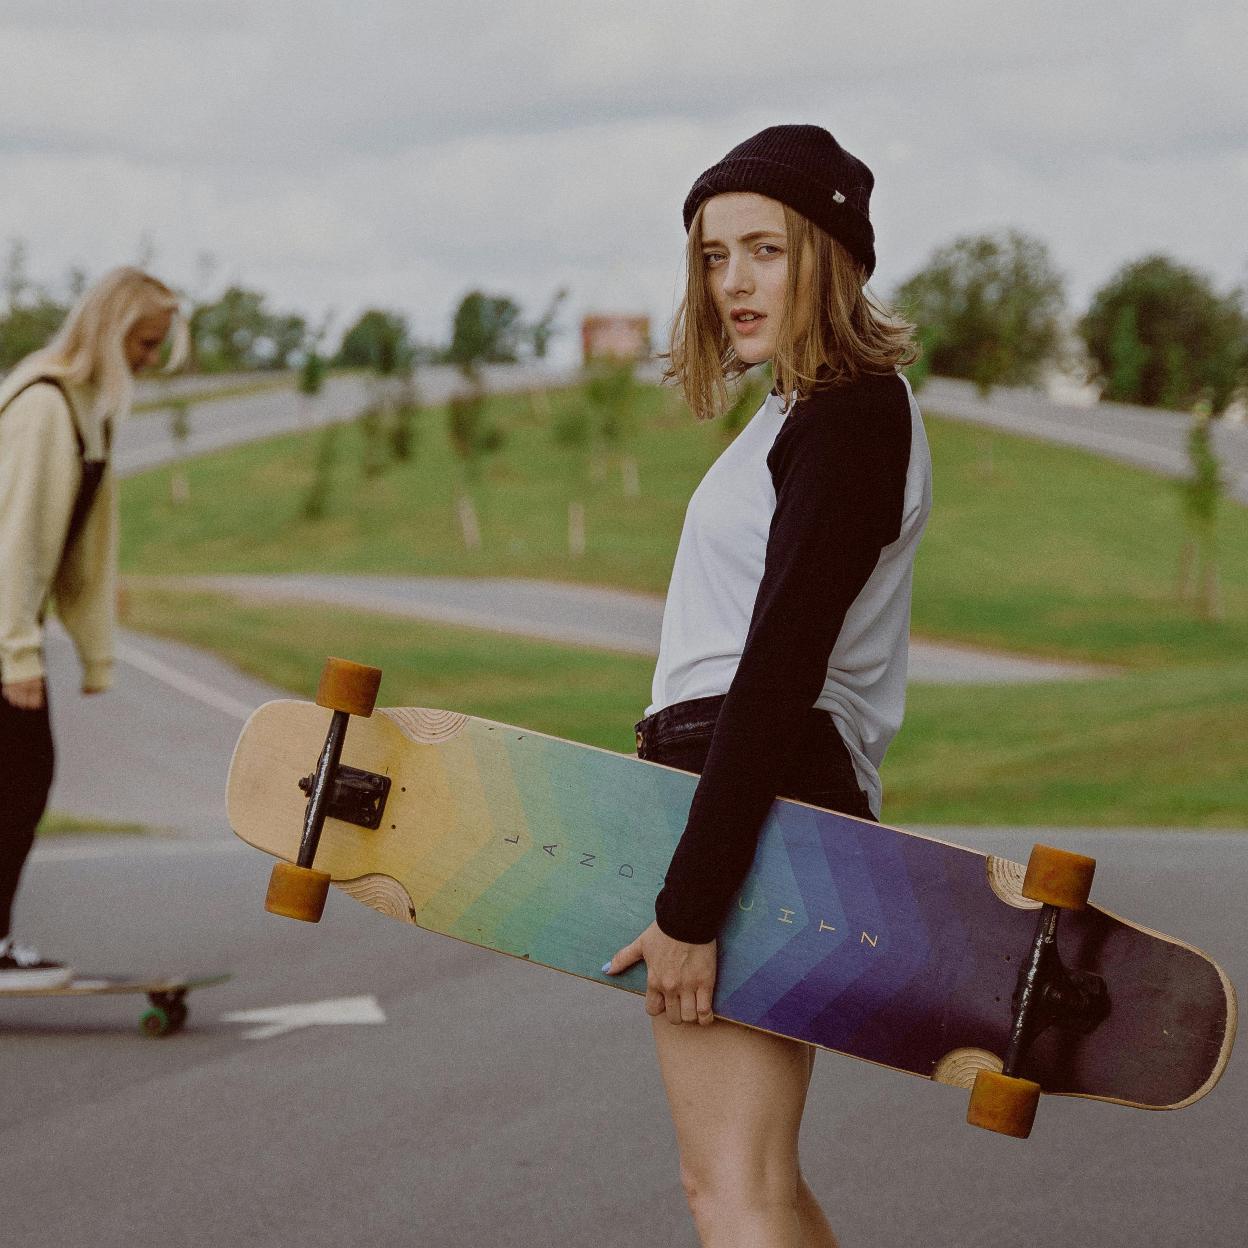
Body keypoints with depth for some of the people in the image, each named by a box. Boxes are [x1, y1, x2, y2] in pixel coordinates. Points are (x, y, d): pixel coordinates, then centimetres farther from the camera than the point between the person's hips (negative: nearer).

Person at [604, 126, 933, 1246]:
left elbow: (781, 671, -21)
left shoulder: (850, 417, -14)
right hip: (758, 792, 11)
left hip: (760, 804, -11)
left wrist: (691, 904, -23)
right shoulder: (807, 409, 17)